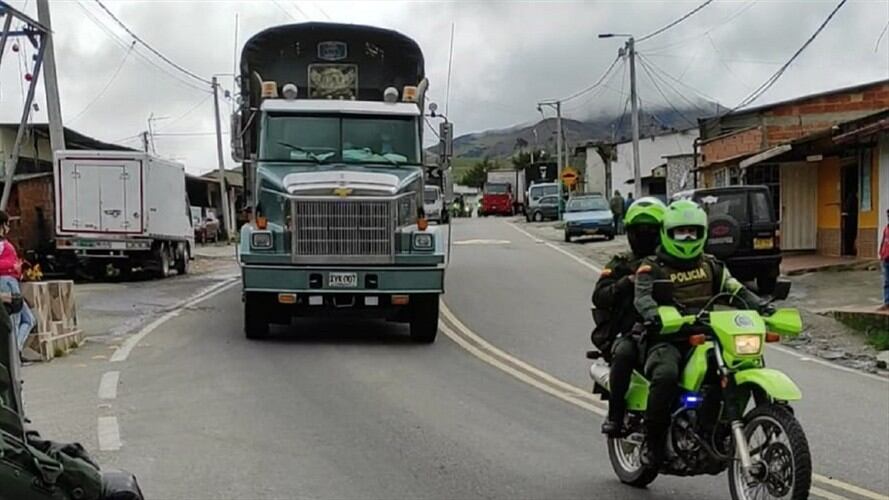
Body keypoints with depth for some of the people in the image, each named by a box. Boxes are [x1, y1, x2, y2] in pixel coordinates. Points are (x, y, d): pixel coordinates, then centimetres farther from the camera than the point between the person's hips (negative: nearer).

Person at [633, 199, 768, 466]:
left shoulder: (711, 265, 22)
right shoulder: (652, 267, 7)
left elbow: (735, 288, 11)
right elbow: (642, 296, -11)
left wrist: (760, 305, -10)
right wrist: (653, 314, -35)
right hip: (667, 338, -4)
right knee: (665, 374, -35)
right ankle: (654, 441, -20)